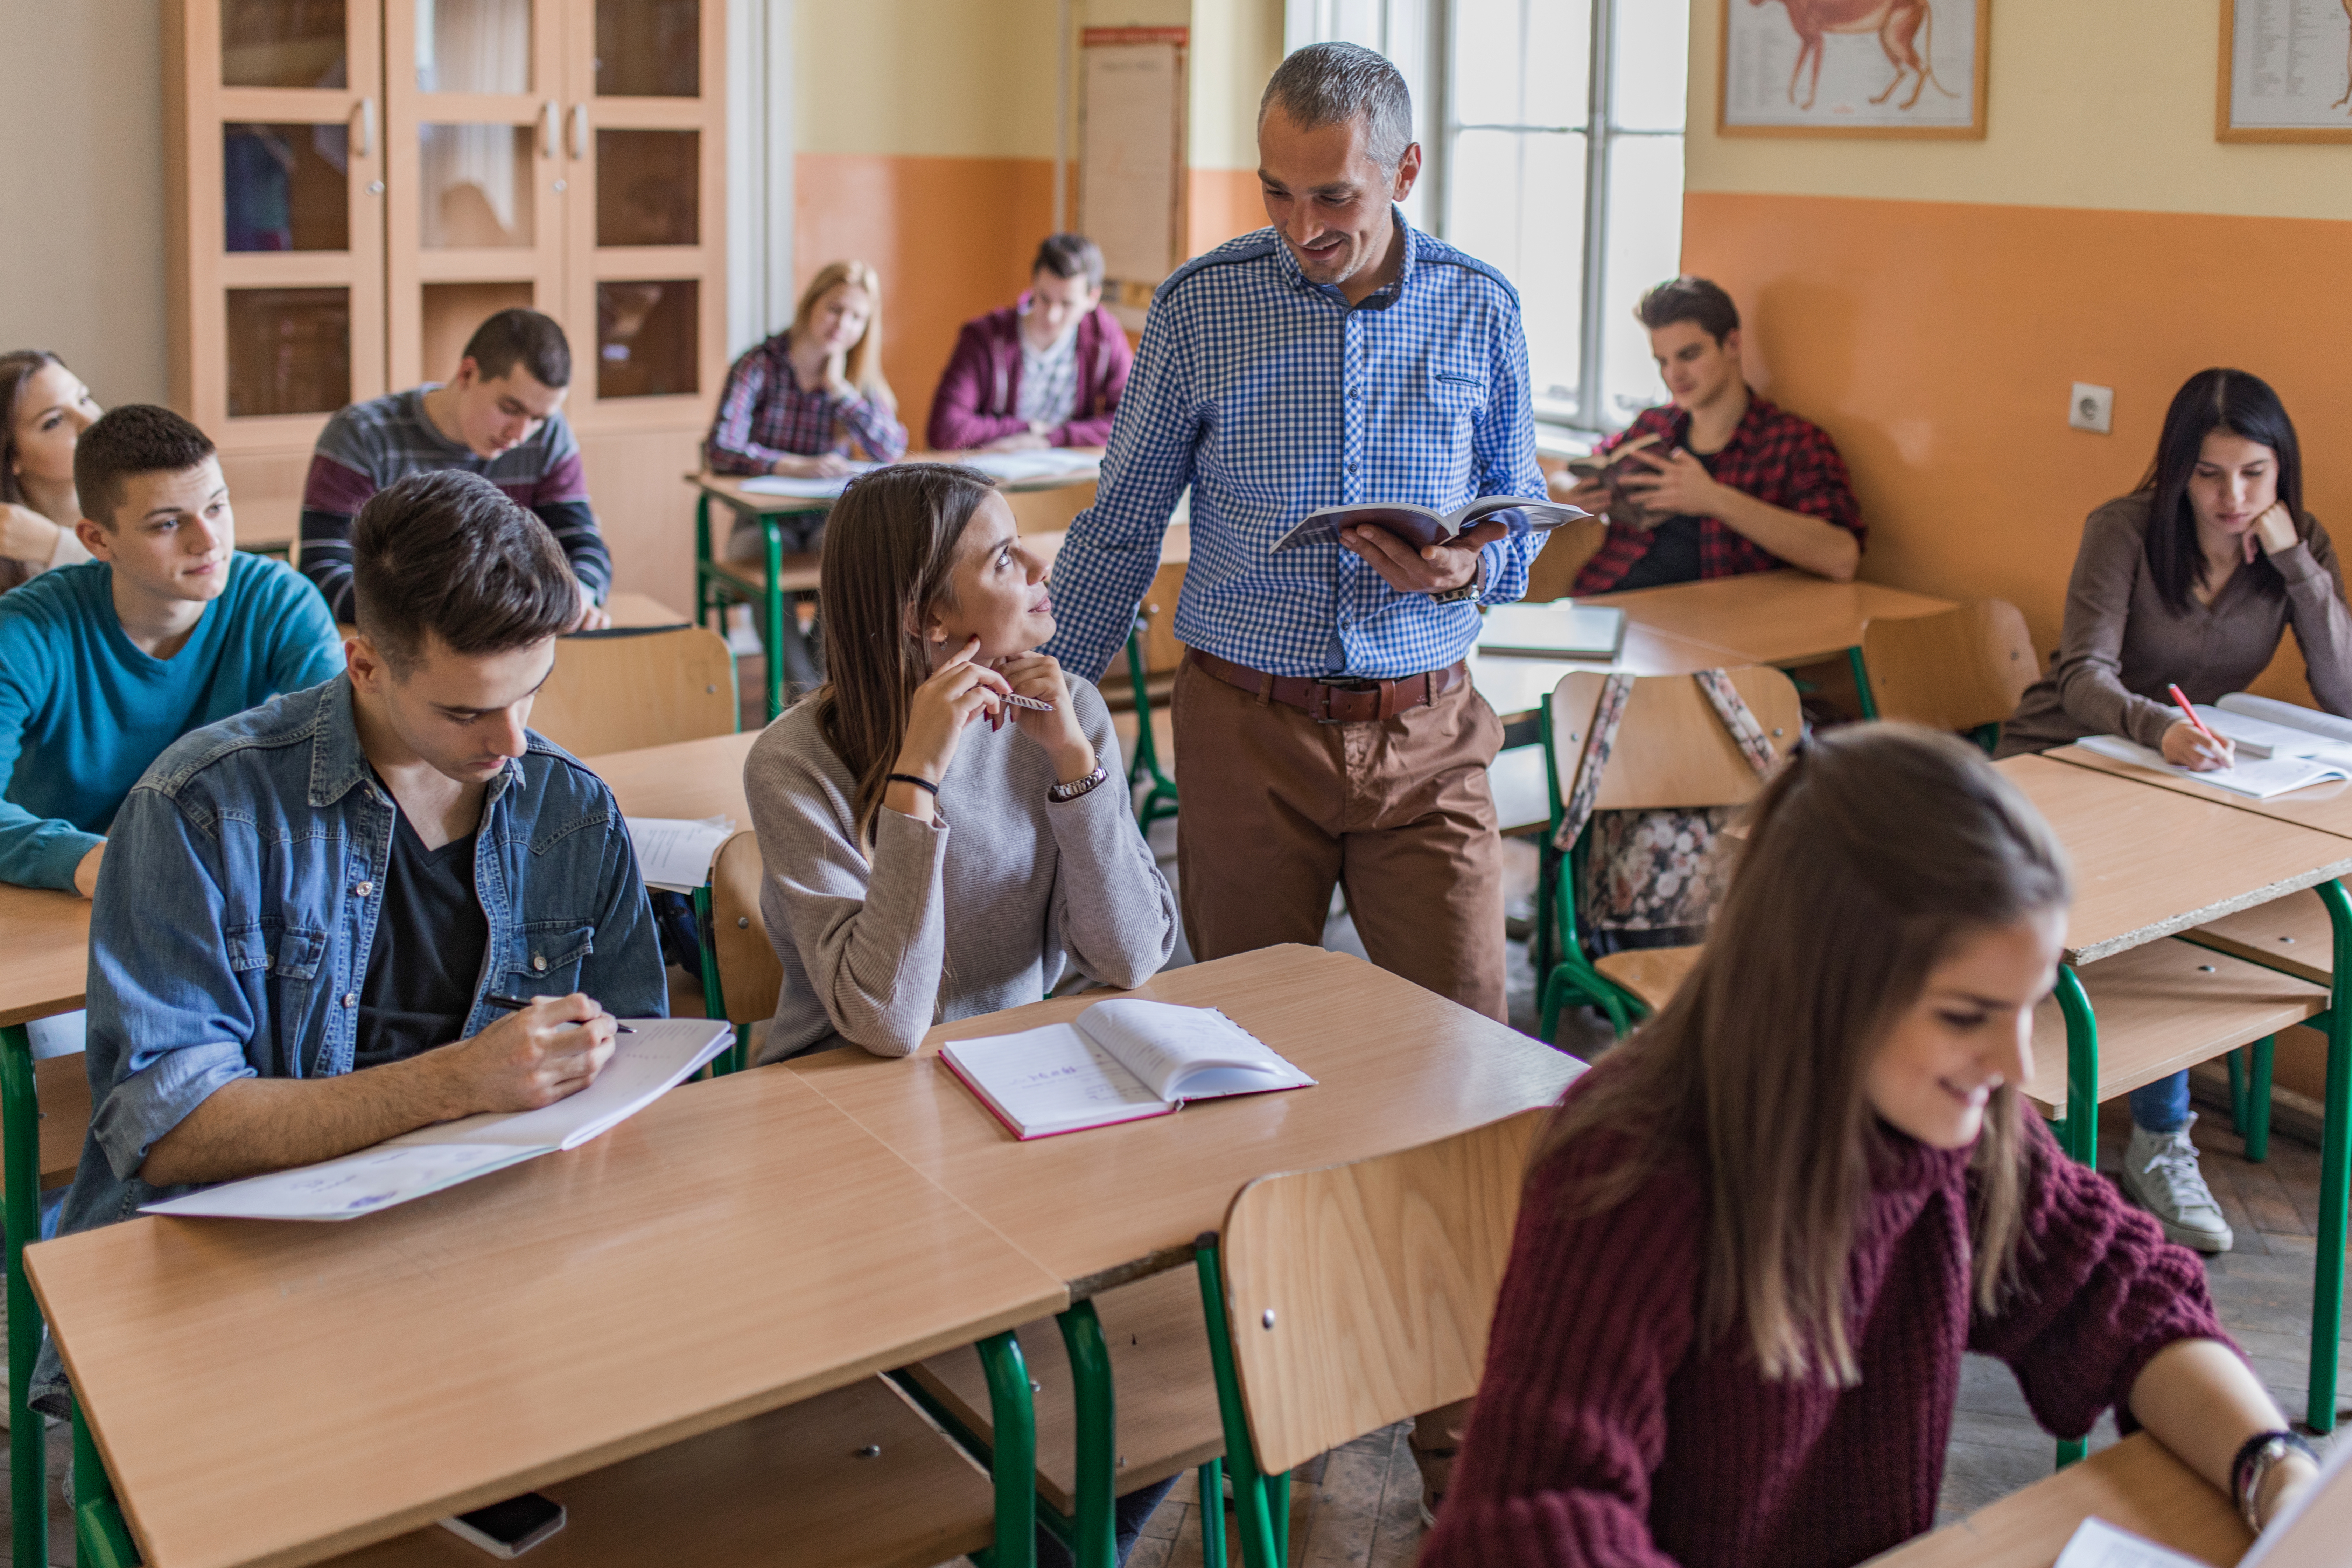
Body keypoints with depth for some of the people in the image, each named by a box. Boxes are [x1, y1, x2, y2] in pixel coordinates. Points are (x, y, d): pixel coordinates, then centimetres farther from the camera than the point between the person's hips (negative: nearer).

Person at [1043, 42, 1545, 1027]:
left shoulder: (1478, 309, 3)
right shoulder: (1198, 306, -1)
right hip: (1246, 724, 0)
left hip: (1428, 733, 1)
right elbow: (1122, 526, 5)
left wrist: (1470, 569, -12)